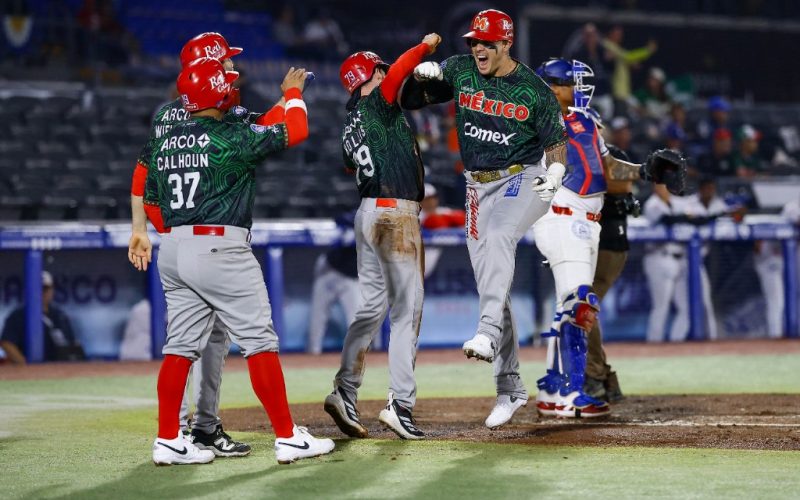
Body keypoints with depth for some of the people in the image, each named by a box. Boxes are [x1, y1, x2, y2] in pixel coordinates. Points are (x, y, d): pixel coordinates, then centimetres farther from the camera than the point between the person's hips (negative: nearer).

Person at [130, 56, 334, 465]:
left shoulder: (165, 142, 11)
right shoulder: (231, 137, -10)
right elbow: (295, 130, -3)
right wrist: (293, 93, 15)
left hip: (173, 249, 7)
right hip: (219, 248, -7)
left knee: (181, 346, 10)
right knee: (259, 340, -2)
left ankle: (168, 441, 9)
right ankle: (287, 438, -1)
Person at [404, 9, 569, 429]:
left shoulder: (535, 89, -7)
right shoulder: (458, 71, 1)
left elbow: (555, 141, 0)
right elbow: (408, 100, 3)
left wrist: (555, 170, -21)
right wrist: (421, 76, -18)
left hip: (524, 179, -4)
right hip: (479, 187, 4)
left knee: (498, 237, -36)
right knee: (491, 288, 3)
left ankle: (489, 333, -47)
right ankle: (509, 387, 9)